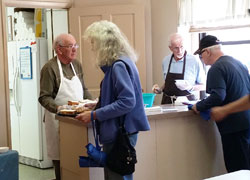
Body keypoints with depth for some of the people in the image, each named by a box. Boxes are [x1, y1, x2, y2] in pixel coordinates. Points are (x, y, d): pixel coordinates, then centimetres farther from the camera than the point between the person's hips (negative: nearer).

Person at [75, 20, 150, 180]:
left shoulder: (119, 65, -18)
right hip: (117, 131, 10)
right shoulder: (117, 63, 12)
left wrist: (94, 115, -19)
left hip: (121, 133, -10)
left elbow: (127, 102, -24)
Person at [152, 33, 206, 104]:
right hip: (167, 102, 3)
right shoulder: (165, 61, 8)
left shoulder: (195, 61, -5)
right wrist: (160, 89, 6)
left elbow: (203, 86, 4)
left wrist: (190, 87, -12)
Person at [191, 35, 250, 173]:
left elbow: (217, 96, -25)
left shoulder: (216, 68, -14)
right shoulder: (238, 63, 14)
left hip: (234, 124, -9)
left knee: (236, 167, -2)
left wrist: (198, 107, -11)